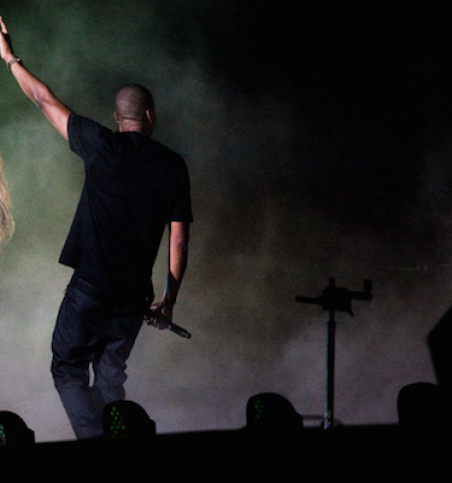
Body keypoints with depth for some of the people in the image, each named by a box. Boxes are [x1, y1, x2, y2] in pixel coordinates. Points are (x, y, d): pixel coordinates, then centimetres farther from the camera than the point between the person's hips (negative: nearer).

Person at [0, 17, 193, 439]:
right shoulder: (172, 165, 4)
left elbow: (45, 100, 8)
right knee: (111, 375, 15)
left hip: (90, 289, -3)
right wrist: (169, 299, 13)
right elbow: (179, 241, 4)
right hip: (135, 296, 3)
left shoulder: (102, 146, -2)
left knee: (68, 369, 6)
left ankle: (95, 442, -12)